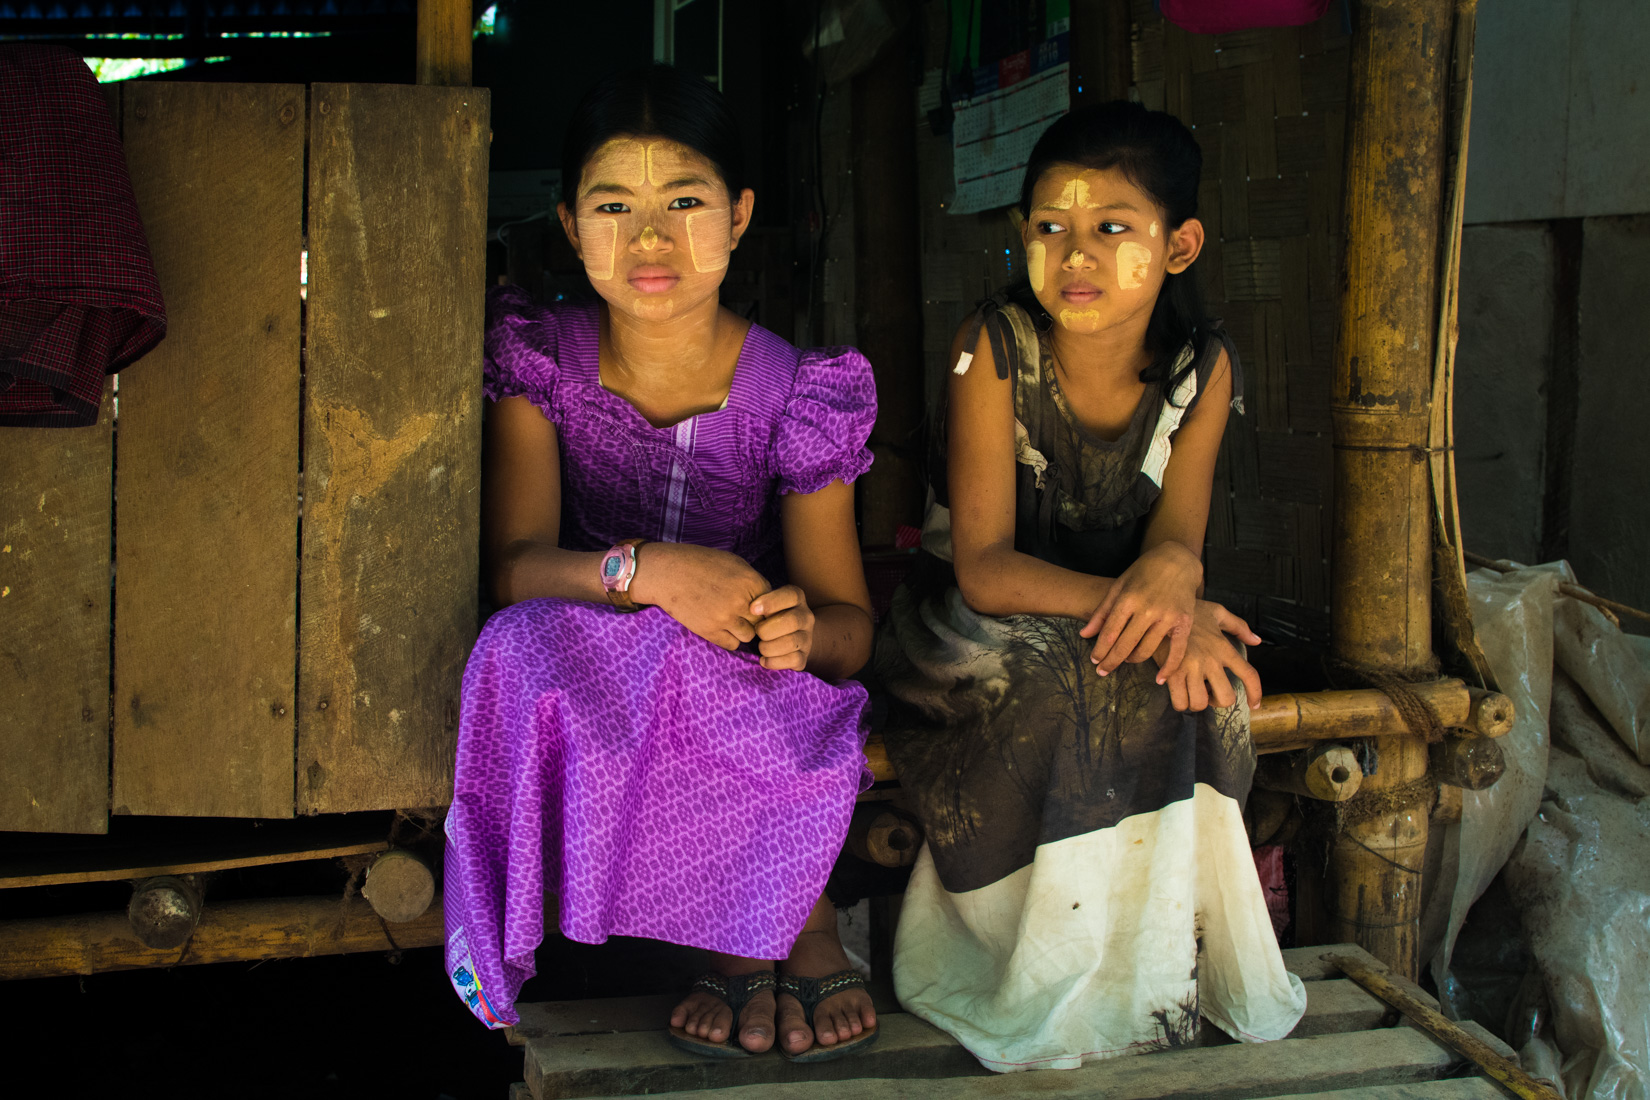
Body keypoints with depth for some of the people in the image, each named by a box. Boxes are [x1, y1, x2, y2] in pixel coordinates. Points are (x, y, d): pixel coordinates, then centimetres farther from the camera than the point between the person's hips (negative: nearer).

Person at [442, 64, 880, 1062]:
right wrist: (646, 571, -35)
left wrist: (802, 631, -30)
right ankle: (793, 933, -17)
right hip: (586, 685, 2)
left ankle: (754, 943, -7)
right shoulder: (542, 359, -4)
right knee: (533, 642, -33)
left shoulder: (796, 394, -6)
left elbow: (850, 626, -4)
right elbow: (513, 565, -14)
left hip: (751, 701, -1)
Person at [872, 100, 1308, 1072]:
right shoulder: (996, 348, -19)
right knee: (1063, 680, -33)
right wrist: (1126, 601, -38)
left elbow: (1176, 536, -15)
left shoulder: (1202, 369, -8)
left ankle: (1147, 964, -8)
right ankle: (1061, 985, -14)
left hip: (1114, 619, 3)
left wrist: (1171, 575, -40)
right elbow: (983, 568, -23)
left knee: (1191, 685, -27)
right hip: (973, 627, -3)